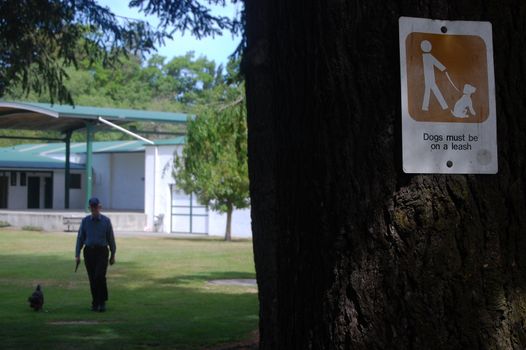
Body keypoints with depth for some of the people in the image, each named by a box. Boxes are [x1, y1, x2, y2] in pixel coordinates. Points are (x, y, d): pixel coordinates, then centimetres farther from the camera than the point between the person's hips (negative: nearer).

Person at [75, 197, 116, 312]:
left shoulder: (106, 221, 1)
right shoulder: (85, 221, 5)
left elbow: (111, 238, 5)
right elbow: (80, 238, 6)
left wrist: (113, 255, 4)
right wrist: (77, 255, -1)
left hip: (102, 252, -2)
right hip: (89, 251, 2)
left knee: (100, 276, -18)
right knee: (92, 279, 4)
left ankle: (102, 302, -8)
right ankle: (95, 302, 17)